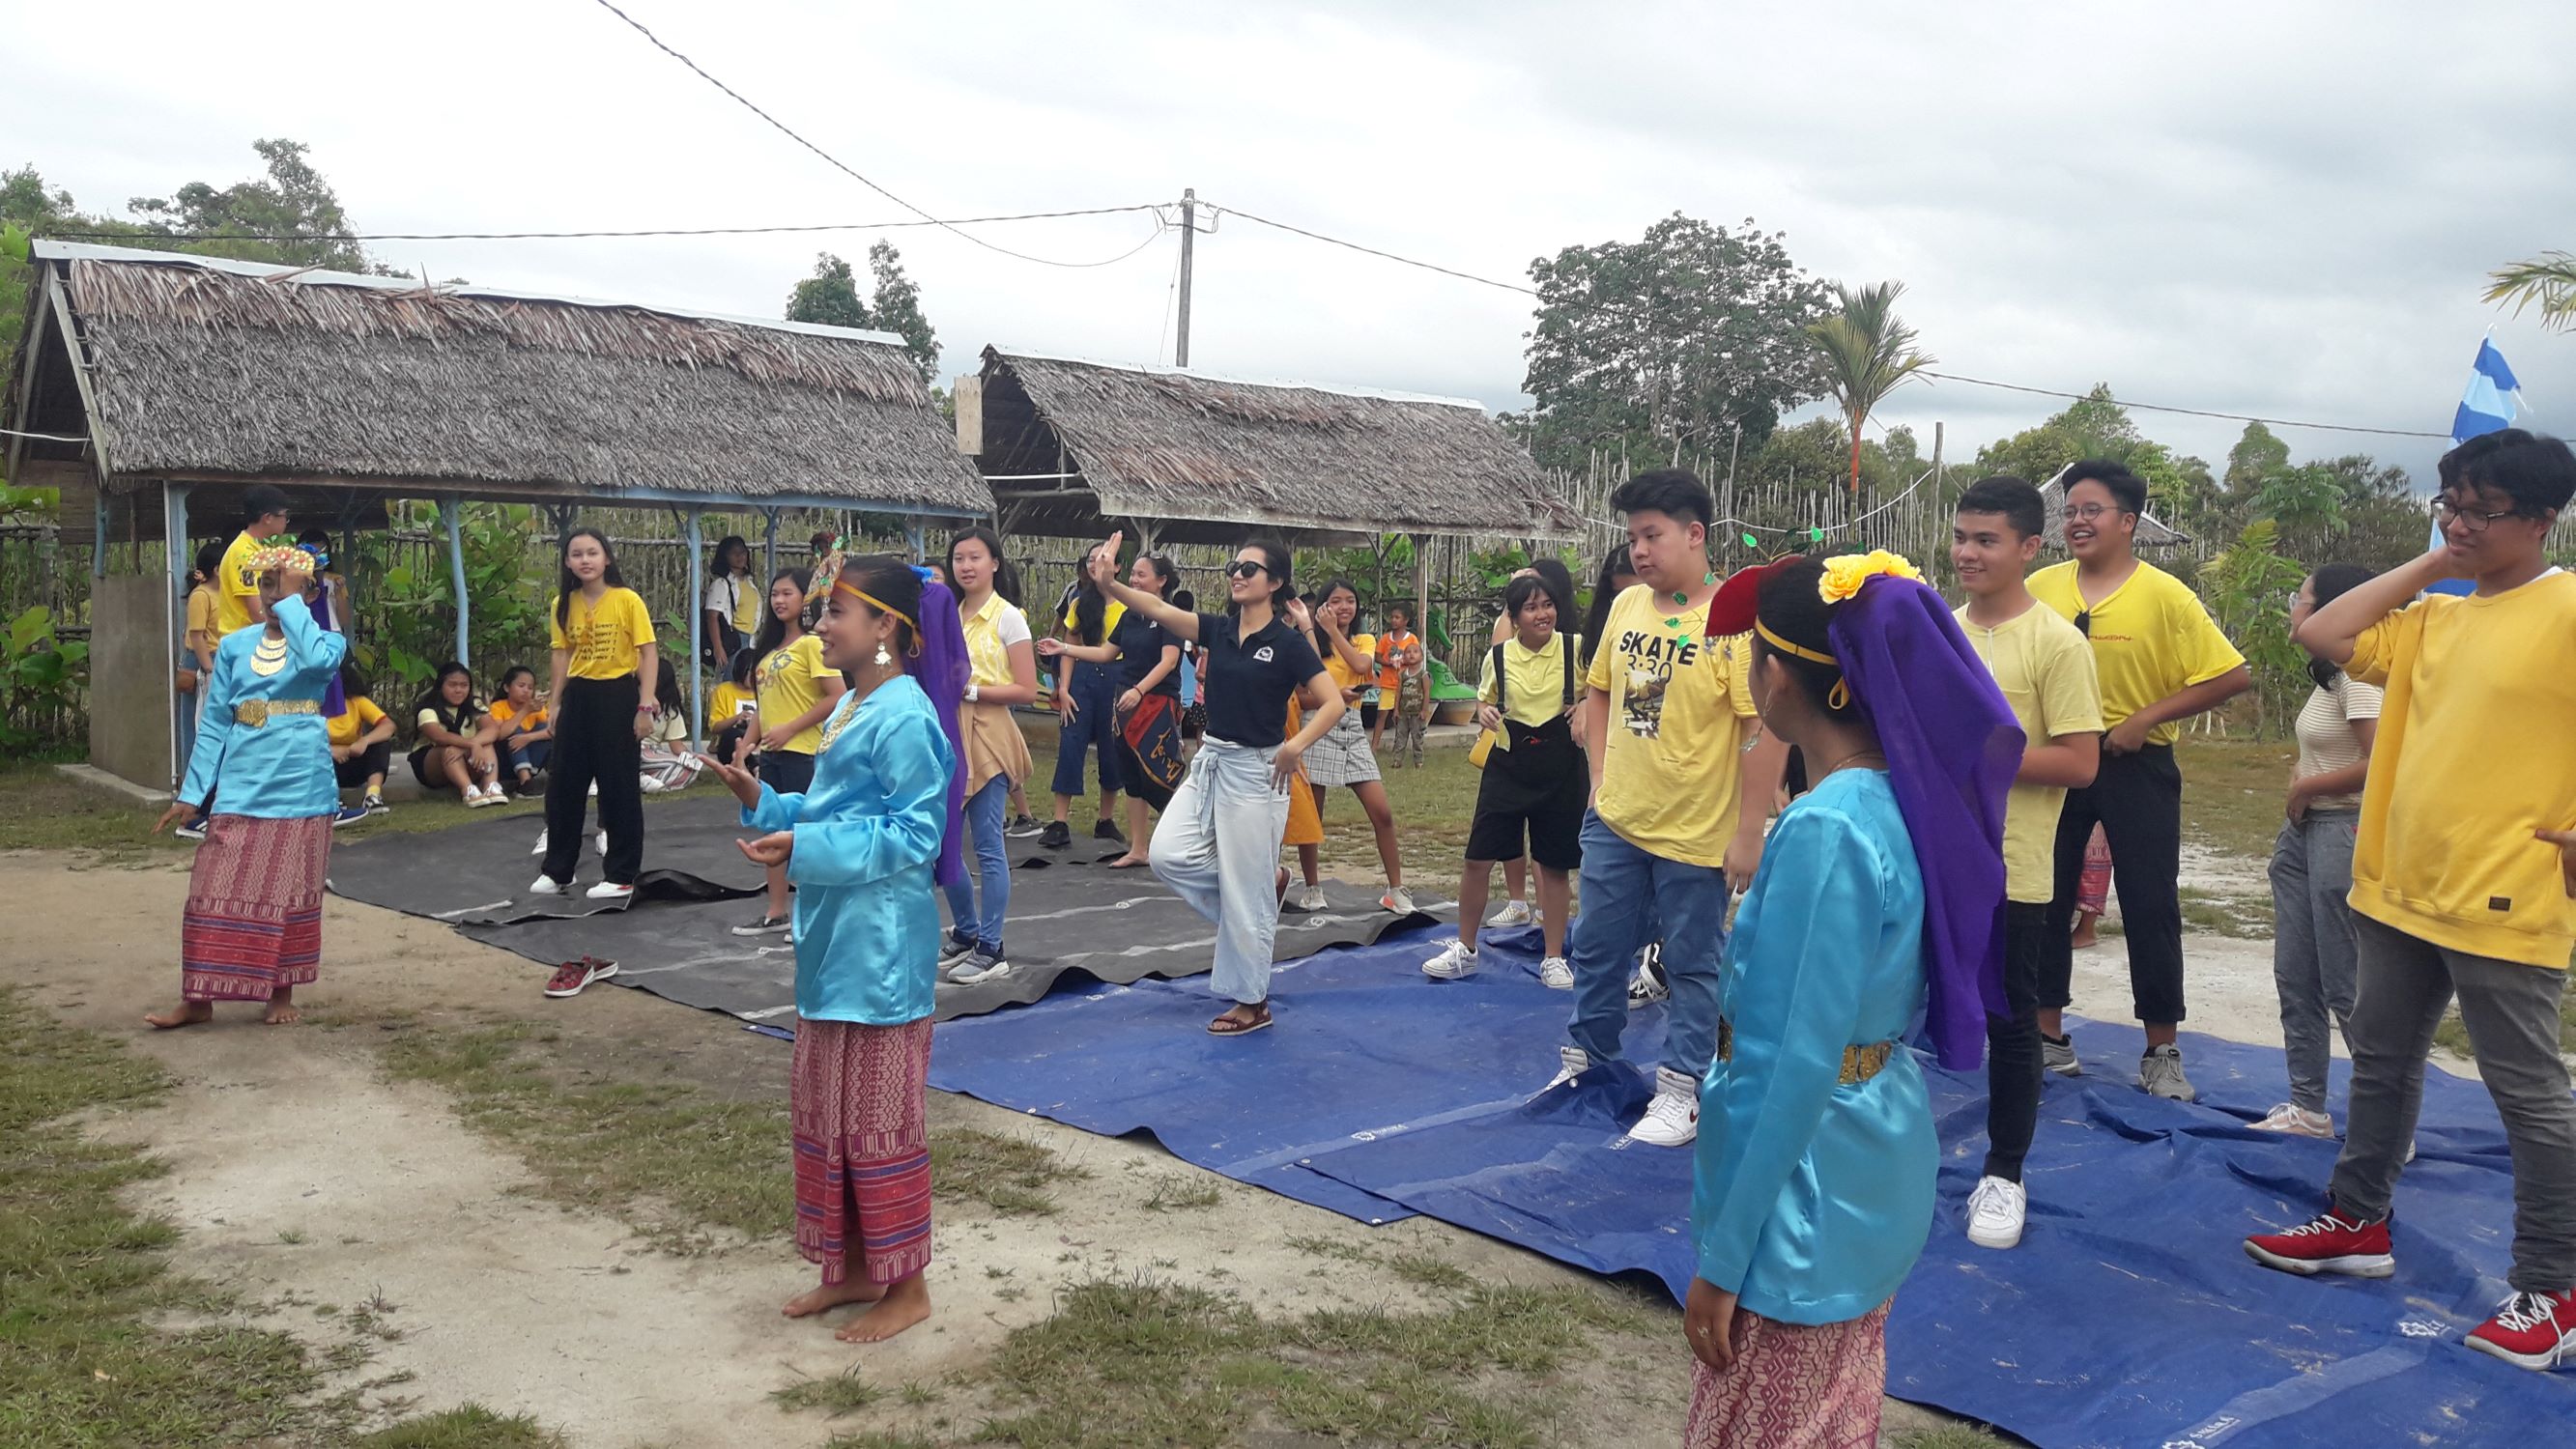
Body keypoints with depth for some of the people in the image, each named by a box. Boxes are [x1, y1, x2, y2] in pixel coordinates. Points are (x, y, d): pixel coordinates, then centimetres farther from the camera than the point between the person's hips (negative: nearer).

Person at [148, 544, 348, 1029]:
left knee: (288, 893, 7)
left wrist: (292, 601, -18)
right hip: (241, 788, 2)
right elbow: (213, 724, 6)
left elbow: (319, 661, -27)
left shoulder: (325, 640, 0)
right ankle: (197, 998, 9)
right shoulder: (234, 646, 7)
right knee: (217, 891, 1)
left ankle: (282, 992, 18)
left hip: (301, 786, -2)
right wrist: (191, 793, 2)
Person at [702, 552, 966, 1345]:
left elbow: (914, 835, -20)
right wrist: (761, 799, 3)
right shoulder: (850, 708, 11)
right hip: (831, 943, 10)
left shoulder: (904, 720, -18)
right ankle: (852, 1268, 31)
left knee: (880, 1118, 2)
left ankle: (905, 1287, 17)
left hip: (880, 950, -10)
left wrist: (805, 848, -25)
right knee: (822, 1109, 17)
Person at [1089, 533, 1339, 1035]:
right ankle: (1262, 888, 19)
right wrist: (1110, 585, -25)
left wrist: (1295, 746, -29)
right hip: (1209, 762, 7)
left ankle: (1251, 1003, 15)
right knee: (1169, 855, -2)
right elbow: (1158, 609, -9)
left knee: (1246, 894, 0)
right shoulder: (1218, 630, 5)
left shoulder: (1288, 642, -11)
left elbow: (1333, 702, -16)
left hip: (1254, 772, -6)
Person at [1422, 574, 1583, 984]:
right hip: (1508, 764, 2)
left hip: (1561, 767, -1)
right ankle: (1464, 950, 17)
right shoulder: (1499, 656, -1)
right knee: (1479, 858, 1)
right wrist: (1483, 712, -7)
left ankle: (1554, 959, 21)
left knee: (1553, 865, 7)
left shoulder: (1575, 649, -7)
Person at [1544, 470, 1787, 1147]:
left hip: (1698, 835, -6)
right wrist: (1600, 775, 8)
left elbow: (1765, 728, -17)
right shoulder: (1627, 606, 3)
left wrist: (1749, 832, -17)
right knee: (1597, 949, 17)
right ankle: (1584, 1062, 35)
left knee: (1693, 965, 9)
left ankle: (1680, 1090, 22)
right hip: (1614, 819, 6)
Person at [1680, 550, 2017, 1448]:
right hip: (1868, 1178, 9)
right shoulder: (1907, 800, 1)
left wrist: (1722, 1257, -17)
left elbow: (1794, 1066, -24)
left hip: (1806, 1201, -8)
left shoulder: (1825, 829, -26)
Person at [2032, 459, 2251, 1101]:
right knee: (2045, 898, 9)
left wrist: (2146, 717, -16)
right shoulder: (2041, 588, 0)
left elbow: (2232, 676, -11)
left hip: (2134, 766, -3)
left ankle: (2162, 1051, 15)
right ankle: (2047, 1034, 23)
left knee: (2151, 906, 3)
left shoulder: (2164, 595, -10)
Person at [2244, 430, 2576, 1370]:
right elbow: (2323, 635, 6)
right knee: (2381, 1062, 18)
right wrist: (2427, 565, 5)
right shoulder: (2431, 617, 11)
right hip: (2397, 889, 8)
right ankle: (2358, 1223, 33)